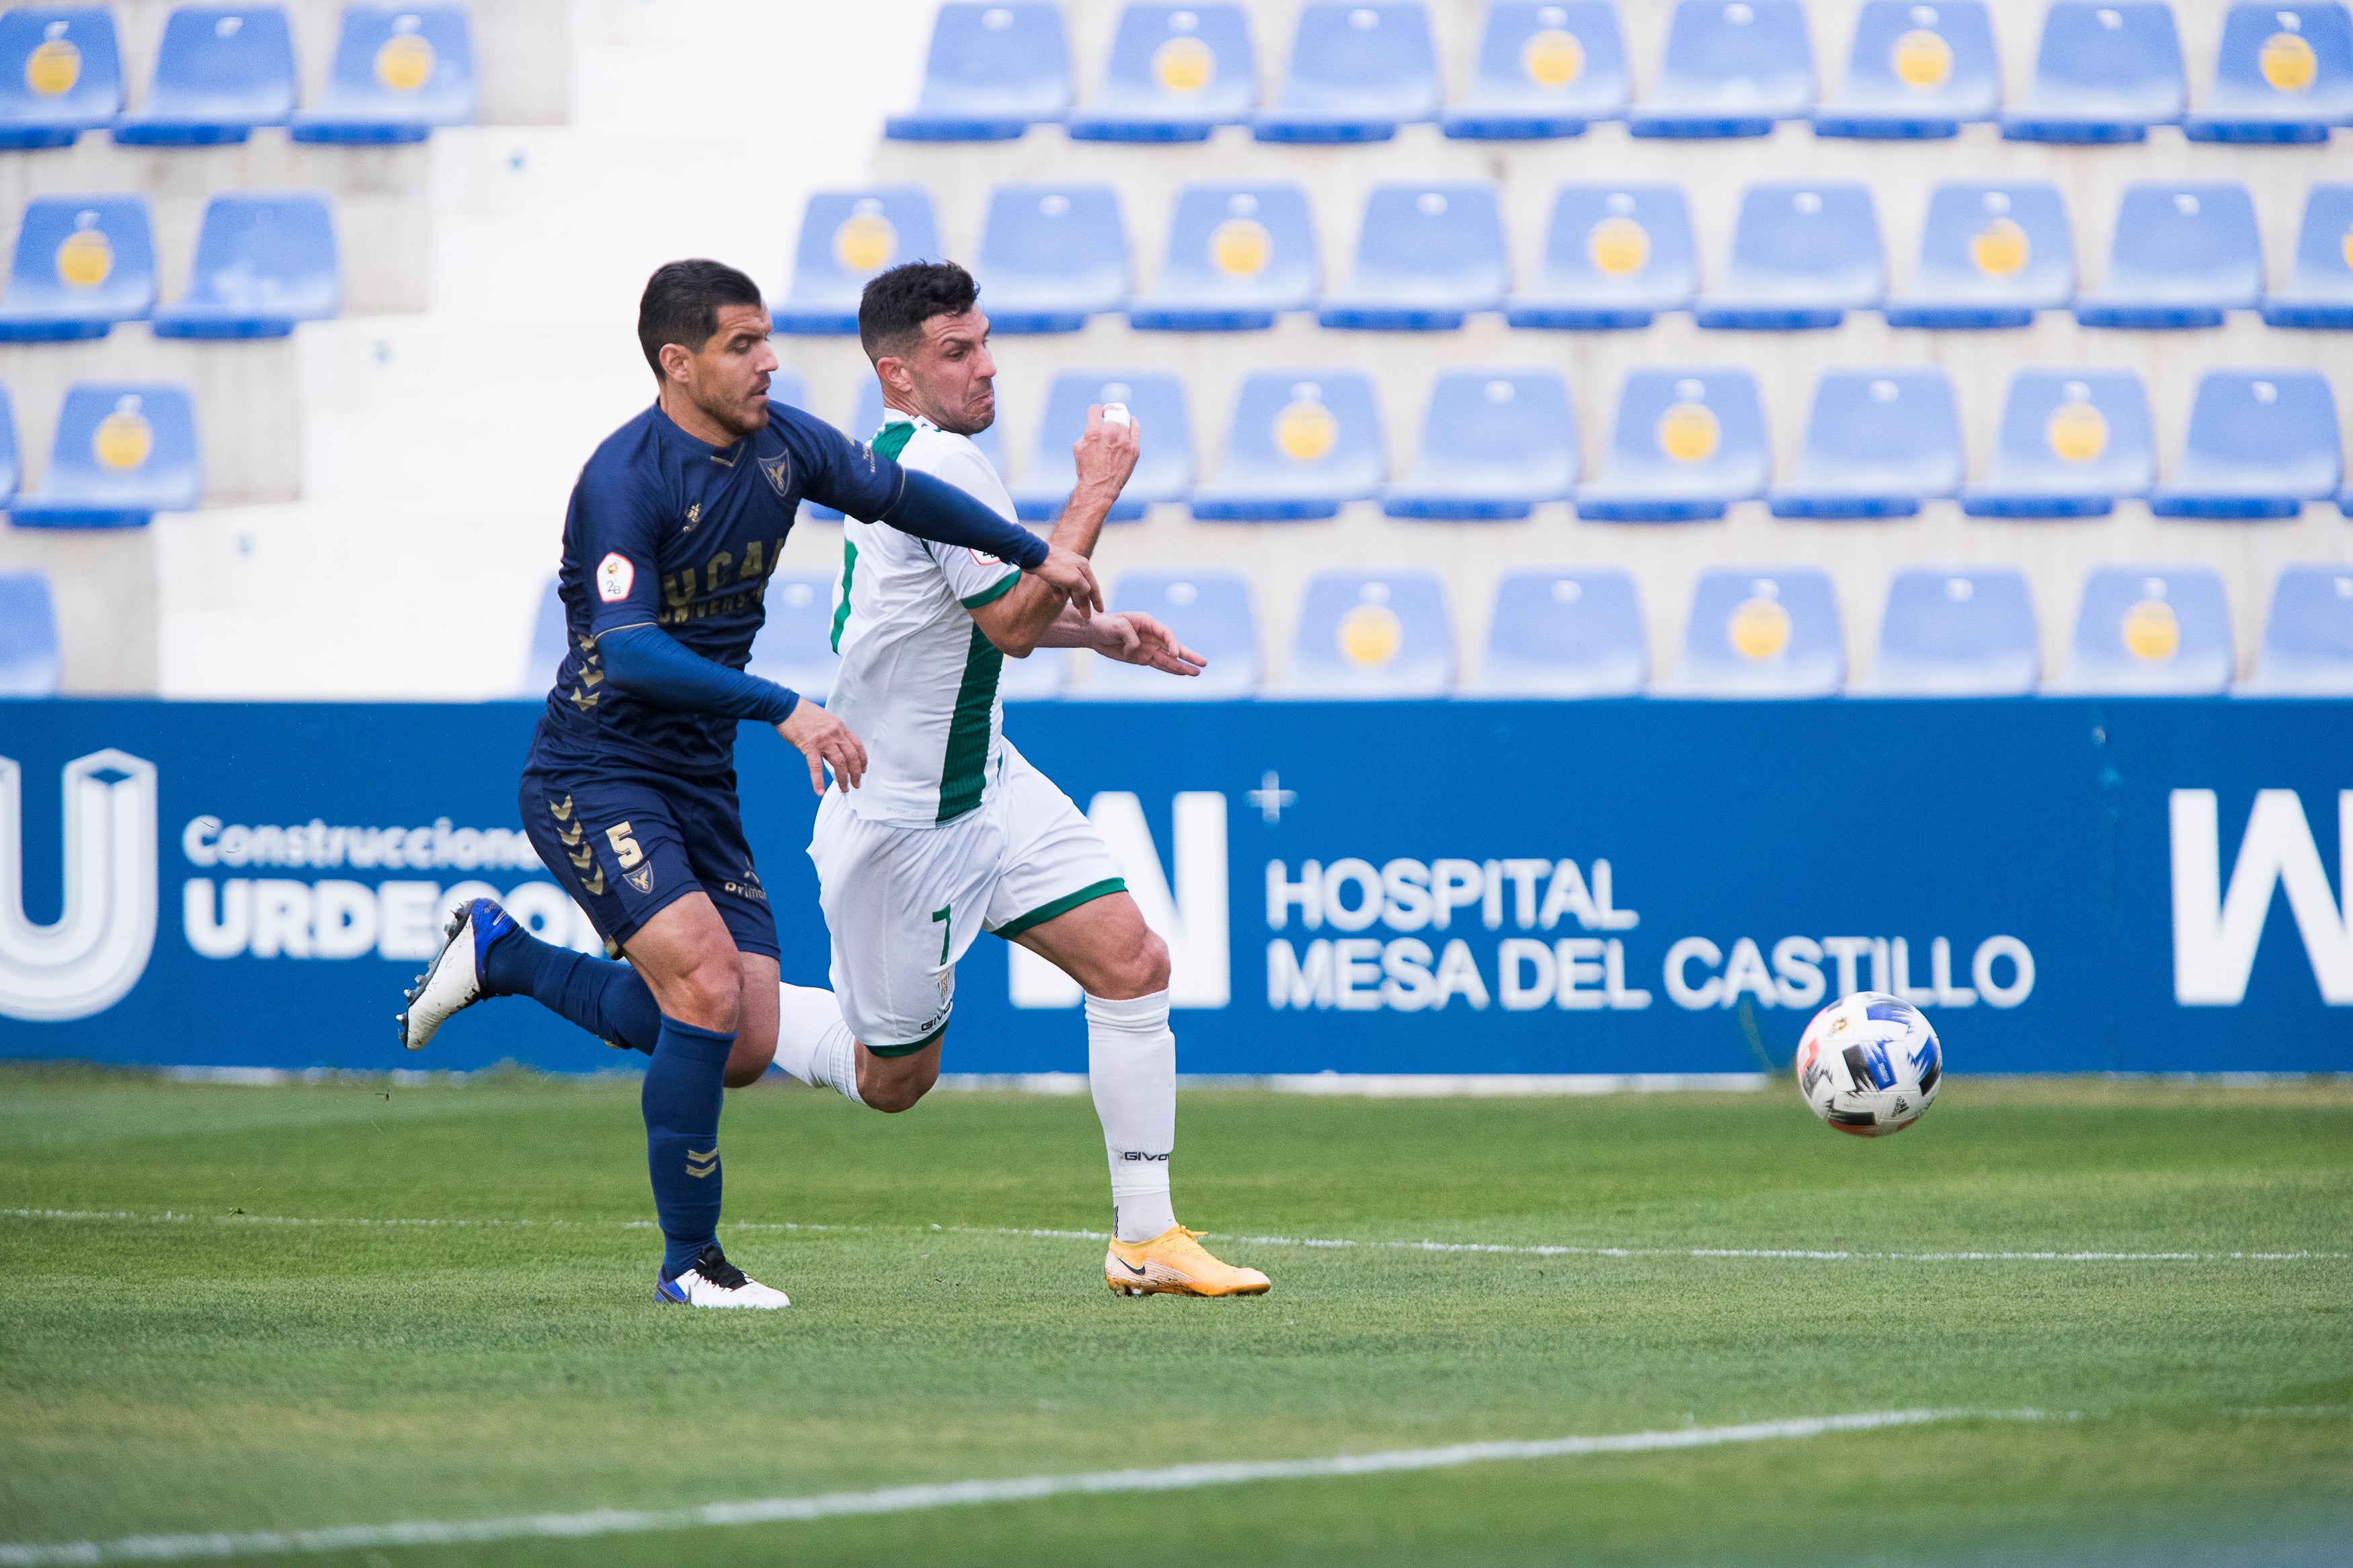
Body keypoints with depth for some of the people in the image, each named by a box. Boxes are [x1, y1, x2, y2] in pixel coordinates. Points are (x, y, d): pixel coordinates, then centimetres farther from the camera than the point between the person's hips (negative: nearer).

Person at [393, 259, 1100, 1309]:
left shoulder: (781, 446, 1)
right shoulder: (625, 478, -20)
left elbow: (900, 495, 18)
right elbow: (628, 652, -30)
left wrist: (1032, 553, 24)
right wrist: (782, 708, -36)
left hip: (701, 782, 7)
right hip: (594, 778, -7)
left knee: (743, 1050, 1)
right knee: (709, 985, -24)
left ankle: (502, 954, 22)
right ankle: (688, 1262, -9)